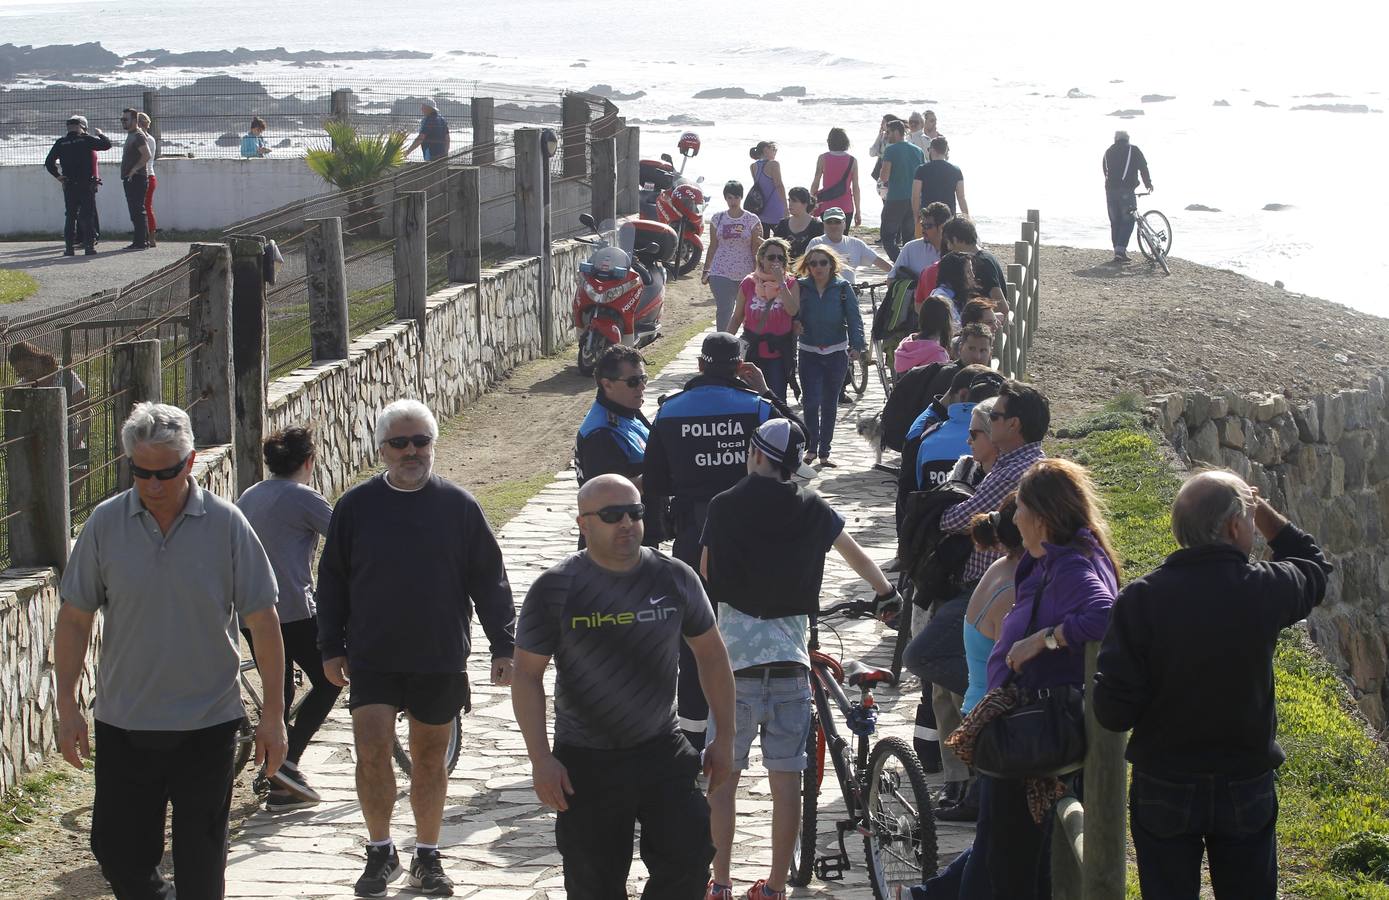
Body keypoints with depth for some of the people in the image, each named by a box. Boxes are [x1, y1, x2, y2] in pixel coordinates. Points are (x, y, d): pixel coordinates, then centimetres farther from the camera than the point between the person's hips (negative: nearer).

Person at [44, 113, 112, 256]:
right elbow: (107, 144, -6)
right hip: (87, 185, -3)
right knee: (88, 215, 1)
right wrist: (100, 134, 11)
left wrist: (58, 175, 8)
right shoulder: (86, 140, -7)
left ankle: (69, 247, 5)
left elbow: (49, 162, 1)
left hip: (69, 186, 3)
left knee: (70, 216, 8)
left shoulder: (60, 143, 3)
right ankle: (89, 246, -4)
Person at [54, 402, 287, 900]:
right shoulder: (104, 524, -2)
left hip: (207, 723, -2)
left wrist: (273, 714, -3)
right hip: (122, 723, 2)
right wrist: (67, 706, 1)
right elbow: (74, 619, 6)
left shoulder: (225, 524, -6)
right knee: (117, 849, 4)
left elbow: (263, 622, -2)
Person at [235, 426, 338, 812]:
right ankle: (288, 759, -5)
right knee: (329, 680, 8)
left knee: (278, 693, 13)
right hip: (293, 611, -7)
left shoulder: (247, 498, 14)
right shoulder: (304, 499, -8)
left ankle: (281, 788, 13)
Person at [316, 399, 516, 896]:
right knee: (371, 752, -10)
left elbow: (489, 581, 4)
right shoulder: (357, 506, 0)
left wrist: (503, 646, 0)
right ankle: (380, 851, 7)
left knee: (430, 758, 9)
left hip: (440, 661, 0)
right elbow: (332, 580, 7)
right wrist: (331, 647, 4)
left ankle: (427, 856, 23)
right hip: (372, 659, 0)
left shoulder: (459, 506, 0)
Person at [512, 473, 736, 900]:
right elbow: (527, 676, -6)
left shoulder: (674, 578, -2)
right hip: (586, 763, -2)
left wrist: (724, 737, 8)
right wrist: (541, 760, -13)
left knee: (689, 862, -7)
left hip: (663, 752, 2)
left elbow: (710, 655, 9)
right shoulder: (554, 590, -9)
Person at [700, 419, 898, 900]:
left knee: (723, 775, 7)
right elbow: (858, 556, 23)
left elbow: (704, 575, 10)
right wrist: (886, 593, 41)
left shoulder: (725, 506, 0)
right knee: (787, 778, 6)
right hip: (791, 657, 2)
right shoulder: (813, 510, 7)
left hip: (735, 661, -2)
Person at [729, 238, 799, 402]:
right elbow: (737, 319, 9)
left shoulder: (790, 284, -1)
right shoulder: (749, 283, 2)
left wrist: (781, 283, -20)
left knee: (777, 400, -6)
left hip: (778, 353, -2)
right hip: (752, 352, 2)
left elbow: (793, 311, -19)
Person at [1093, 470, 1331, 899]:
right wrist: (1266, 511, 11)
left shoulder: (1141, 599, -16)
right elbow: (1314, 567, 14)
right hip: (1247, 792, 1)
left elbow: (1112, 712, -16)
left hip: (1163, 791, 0)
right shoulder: (1266, 590, -13)